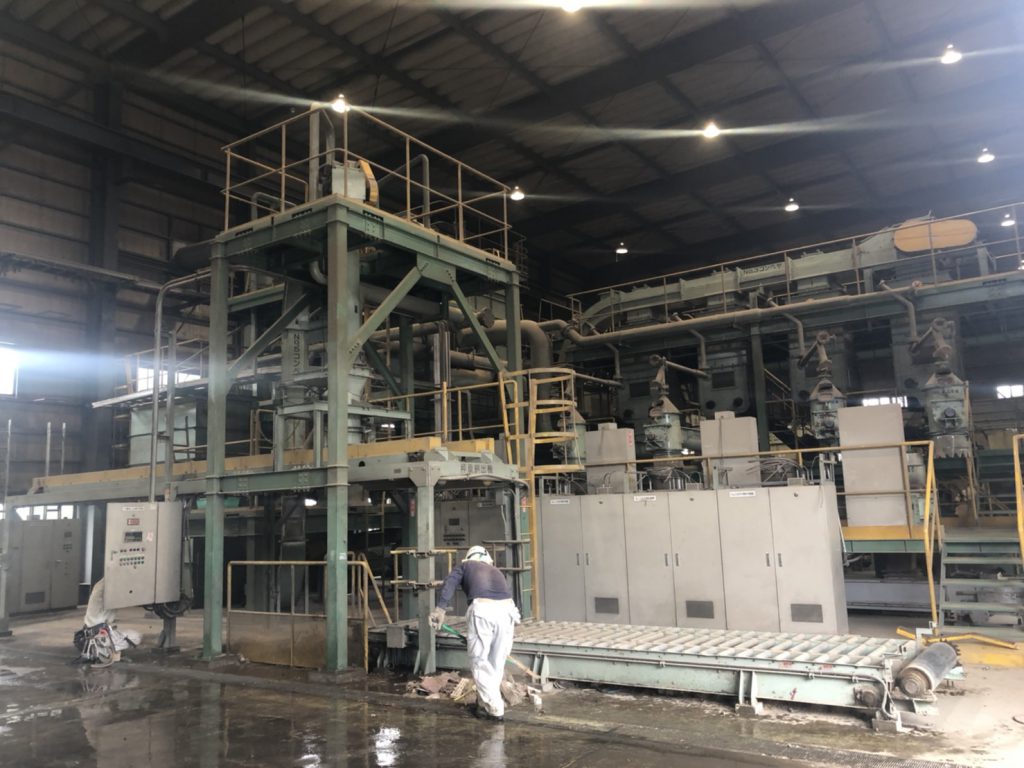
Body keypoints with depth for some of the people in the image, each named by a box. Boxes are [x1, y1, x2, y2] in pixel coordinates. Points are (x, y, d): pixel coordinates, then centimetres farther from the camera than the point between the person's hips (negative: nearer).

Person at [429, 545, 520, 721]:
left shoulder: (465, 565, 27)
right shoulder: (496, 571, 38)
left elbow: (449, 584, 6)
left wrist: (440, 608, -6)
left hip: (482, 609, -4)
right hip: (506, 609, 4)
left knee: (479, 662, 10)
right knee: (497, 663, 19)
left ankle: (495, 709, 10)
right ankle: (485, 704, 33)